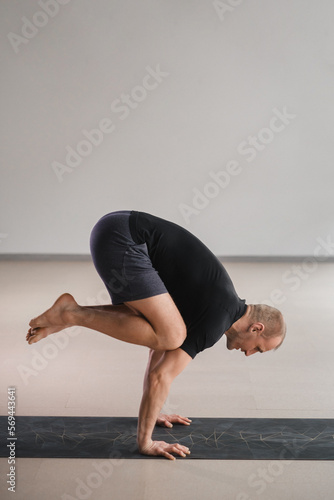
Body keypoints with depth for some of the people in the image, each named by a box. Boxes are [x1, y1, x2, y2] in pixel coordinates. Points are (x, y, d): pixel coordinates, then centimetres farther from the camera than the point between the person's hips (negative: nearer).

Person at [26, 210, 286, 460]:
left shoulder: (217, 303, 22)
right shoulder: (216, 320, -6)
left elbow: (160, 349, 31)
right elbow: (160, 376, -9)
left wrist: (153, 412, 35)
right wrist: (145, 441, 0)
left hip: (115, 233, 9)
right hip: (120, 240, -9)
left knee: (154, 332, 19)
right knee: (171, 336, -15)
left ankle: (65, 318, 12)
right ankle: (72, 314, -8)